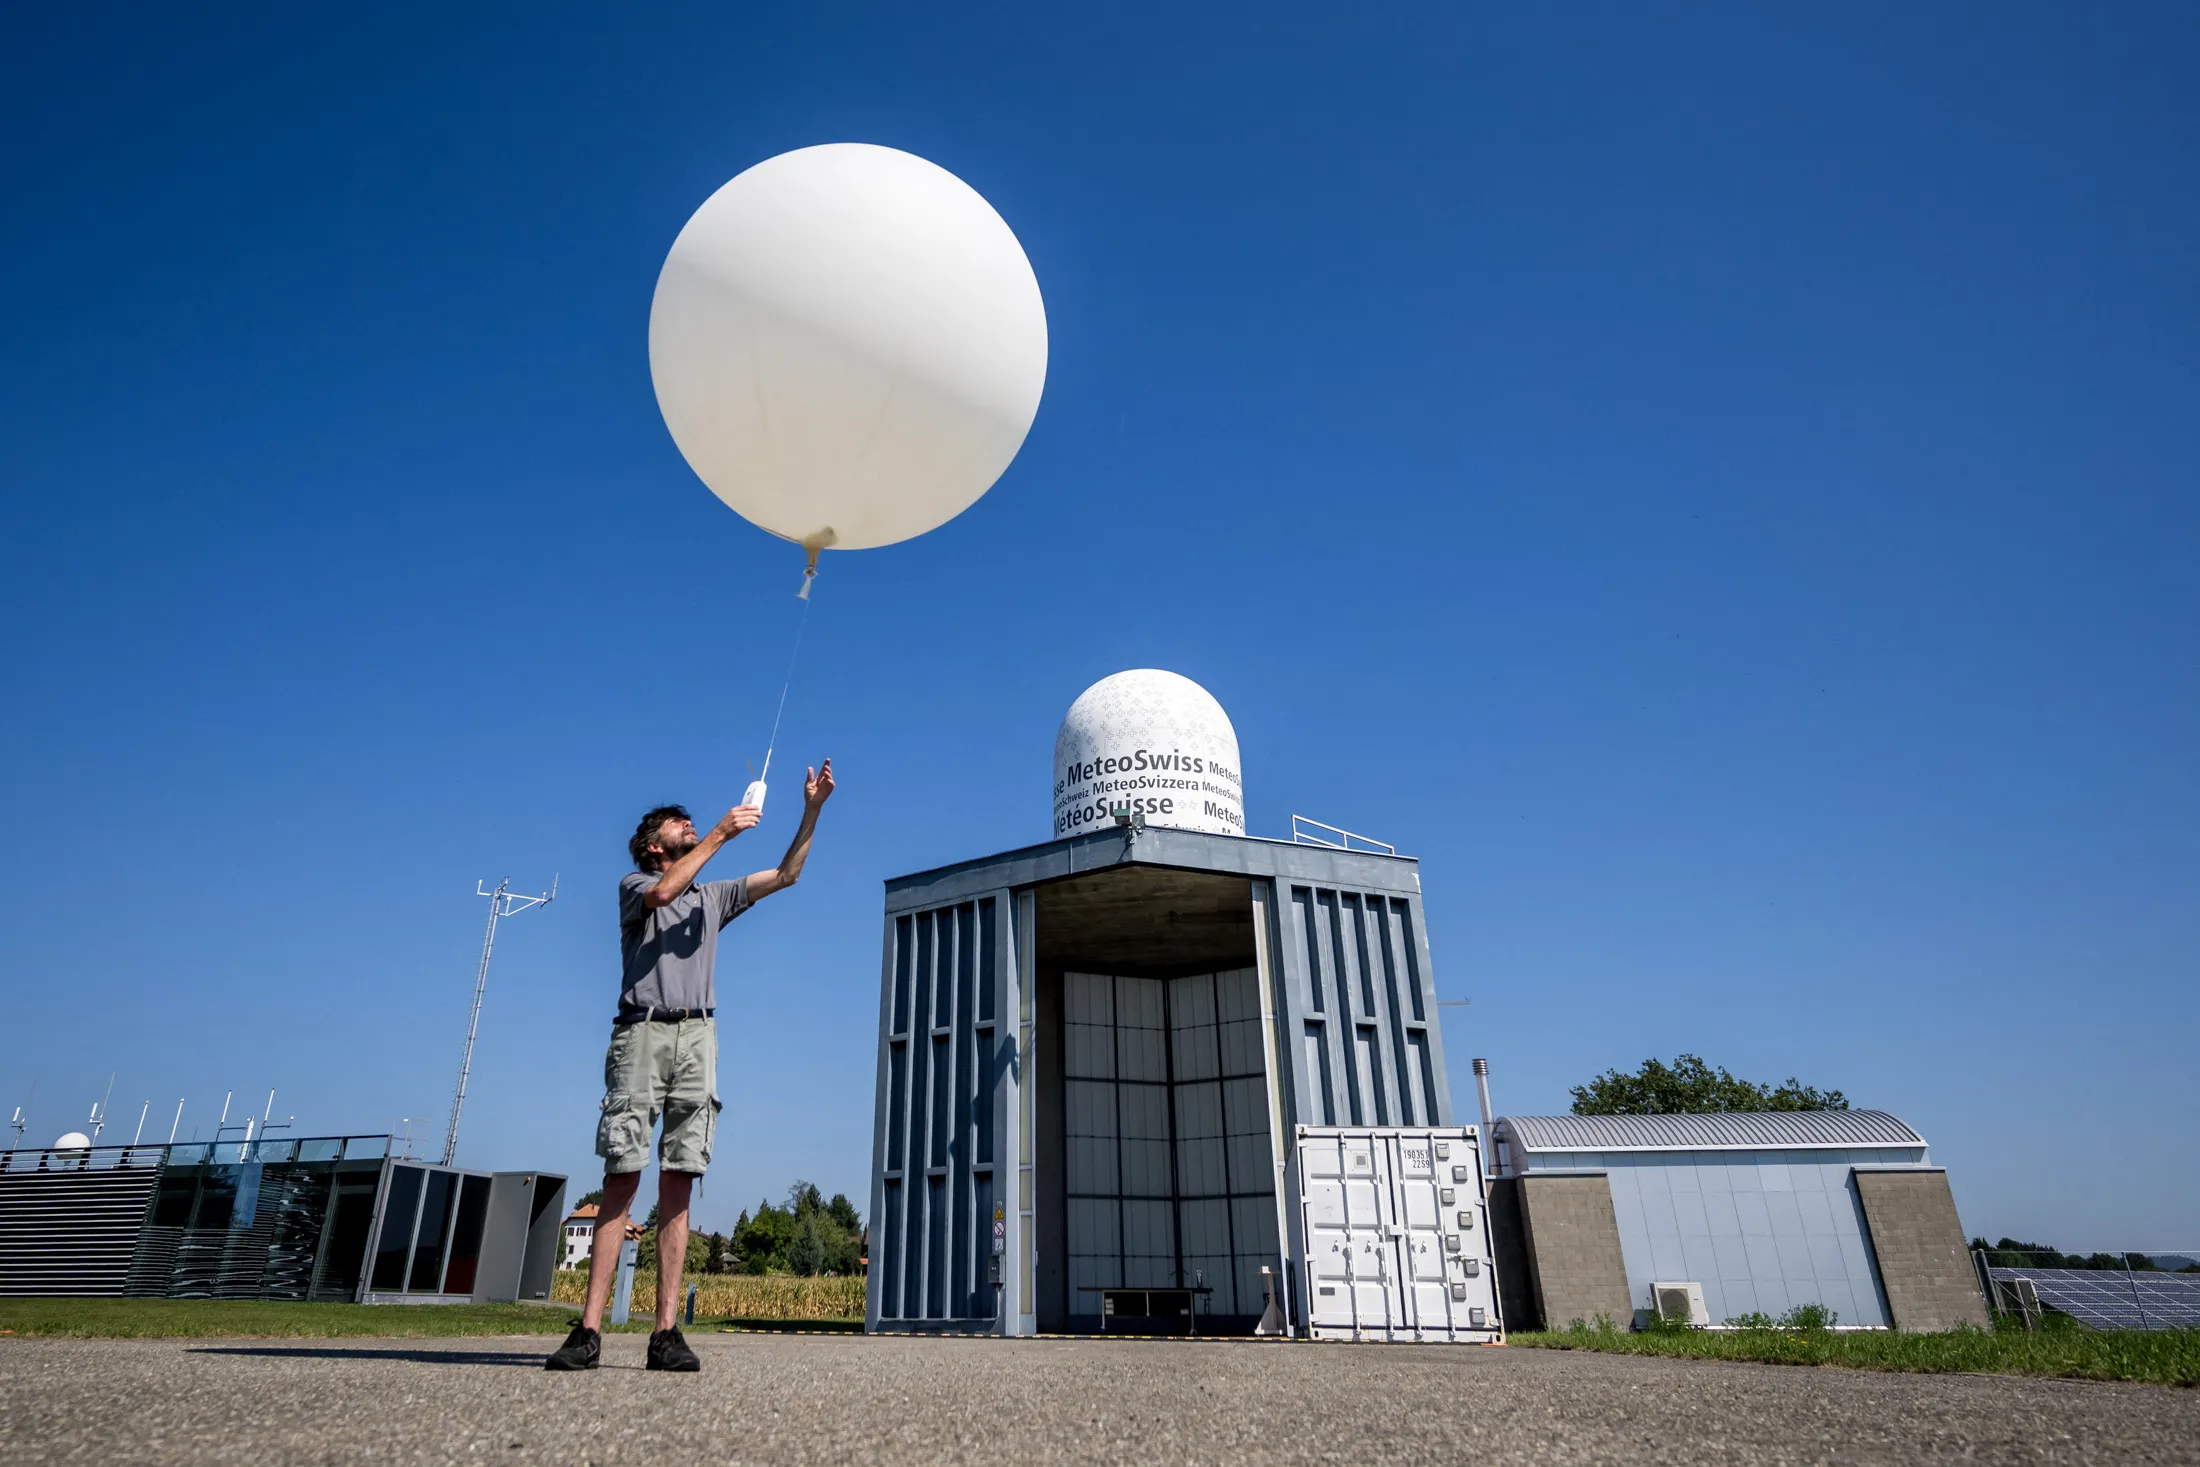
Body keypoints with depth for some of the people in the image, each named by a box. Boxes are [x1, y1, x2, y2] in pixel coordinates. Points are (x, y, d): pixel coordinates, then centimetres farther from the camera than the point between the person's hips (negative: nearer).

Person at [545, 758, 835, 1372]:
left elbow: (785, 876, 19)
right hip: (642, 1030, -3)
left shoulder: (713, 896, 26)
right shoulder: (634, 883, 15)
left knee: (677, 1186, -3)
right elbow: (661, 892, -10)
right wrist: (720, 834, -9)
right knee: (620, 1182, -9)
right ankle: (589, 1330, -9)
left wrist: (812, 809, 11)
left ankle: (666, 1332, -6)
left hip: (697, 1036, 3)